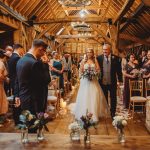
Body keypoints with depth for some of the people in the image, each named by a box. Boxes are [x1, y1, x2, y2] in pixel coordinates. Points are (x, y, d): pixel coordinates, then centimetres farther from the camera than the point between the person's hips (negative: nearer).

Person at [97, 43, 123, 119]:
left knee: (113, 99, 13)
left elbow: (119, 70, -3)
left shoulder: (115, 58, -7)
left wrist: (120, 80, -5)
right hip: (102, 83, 1)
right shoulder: (99, 58, -6)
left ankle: (113, 114, 29)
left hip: (112, 83, 0)